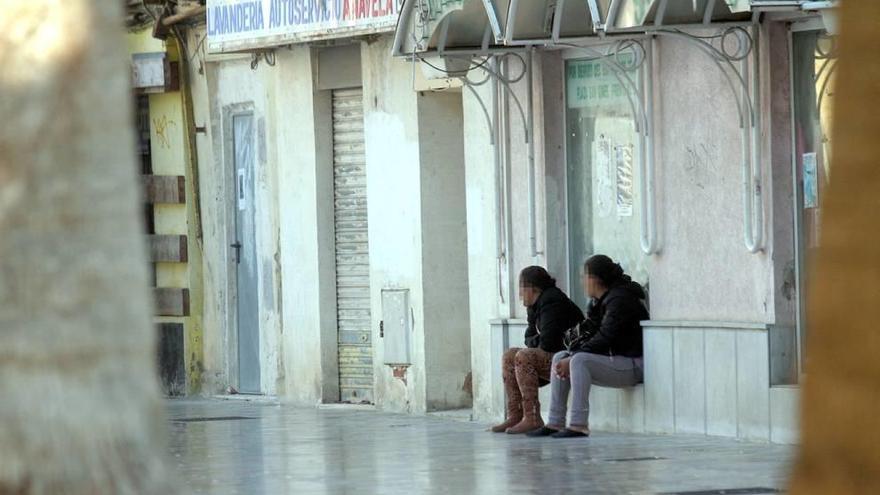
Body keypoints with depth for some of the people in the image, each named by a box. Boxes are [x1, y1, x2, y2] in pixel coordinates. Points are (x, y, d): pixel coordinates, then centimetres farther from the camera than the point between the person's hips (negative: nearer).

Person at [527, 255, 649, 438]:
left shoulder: (620, 300, -16)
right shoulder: (598, 301, 14)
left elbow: (604, 339, -21)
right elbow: (589, 332, 10)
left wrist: (571, 360, -18)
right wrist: (568, 360, -9)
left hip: (632, 365, -10)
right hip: (613, 360, 10)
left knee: (580, 360, -29)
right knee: (560, 358, 5)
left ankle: (579, 425, -32)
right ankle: (555, 423, 1)